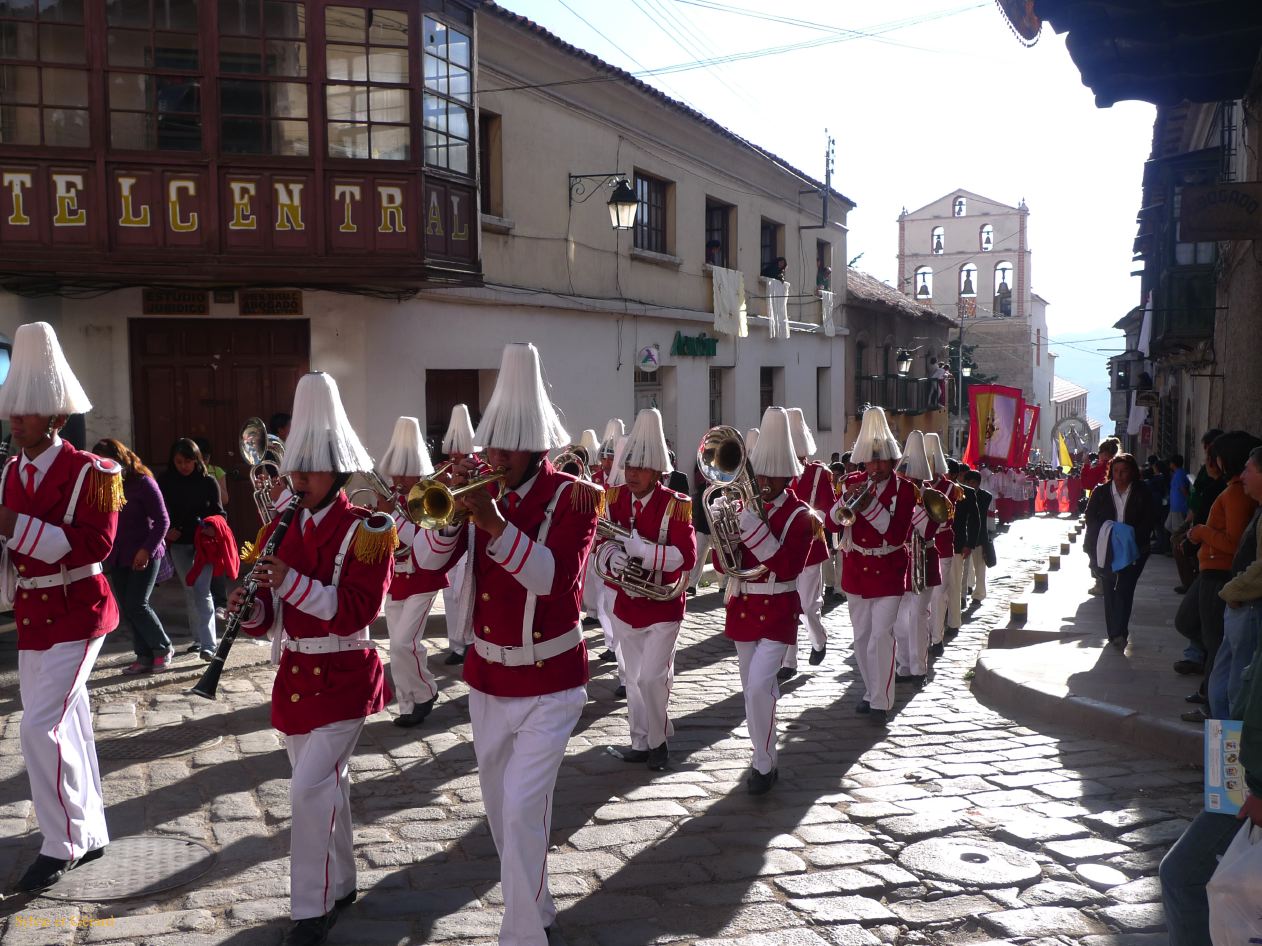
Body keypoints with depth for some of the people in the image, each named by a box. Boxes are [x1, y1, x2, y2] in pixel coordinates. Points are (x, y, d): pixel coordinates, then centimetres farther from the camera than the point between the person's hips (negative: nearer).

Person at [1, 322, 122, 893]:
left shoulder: (90, 472, -13)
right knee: (66, 726, 14)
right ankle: (89, 836, 28)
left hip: (75, 613, -7)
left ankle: (63, 843, 3)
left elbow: (94, 545, -22)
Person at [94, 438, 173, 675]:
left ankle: (163, 648, 8)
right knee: (127, 608, 5)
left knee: (136, 605, -10)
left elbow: (162, 520, -10)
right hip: (117, 557, 6)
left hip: (143, 555, -6)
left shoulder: (143, 483, -10)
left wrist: (147, 549, -19)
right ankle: (145, 657, 13)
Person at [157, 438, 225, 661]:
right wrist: (166, 531, -9)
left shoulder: (208, 482, -3)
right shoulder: (165, 481, 1)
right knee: (189, 591, 10)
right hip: (178, 543, 3)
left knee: (201, 591, -12)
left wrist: (211, 526, -17)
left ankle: (208, 644, -15)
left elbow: (218, 512, 2)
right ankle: (198, 638, 21)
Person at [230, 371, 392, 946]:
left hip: (341, 679, -6)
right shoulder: (283, 526, 7)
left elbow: (354, 612, -21)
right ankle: (340, 885, 33)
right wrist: (250, 607, -13)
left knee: (311, 787, -12)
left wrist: (291, 581, -28)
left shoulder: (364, 530, -12)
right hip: (294, 676, 7)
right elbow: (271, 617, 10)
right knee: (326, 783, 17)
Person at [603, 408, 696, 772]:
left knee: (652, 677, -8)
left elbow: (687, 557, -19)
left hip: (662, 605, -5)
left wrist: (644, 549, -29)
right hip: (626, 602, 5)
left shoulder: (676, 504, -15)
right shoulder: (616, 498, -1)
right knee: (634, 679, 12)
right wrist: (613, 556, -14)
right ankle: (641, 743, 25)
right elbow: (605, 539, 9)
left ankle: (659, 740, 13)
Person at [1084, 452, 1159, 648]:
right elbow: (1090, 517, 3)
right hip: (1106, 549, 2)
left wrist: (1133, 535, -14)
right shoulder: (1101, 492, 5)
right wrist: (1107, 530, -13)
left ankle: (1119, 633, -17)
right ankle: (1116, 633, 16)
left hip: (1132, 551, -2)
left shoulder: (1142, 495, 1)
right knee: (1109, 590, 6)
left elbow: (1150, 520, 0)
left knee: (1124, 590, -13)